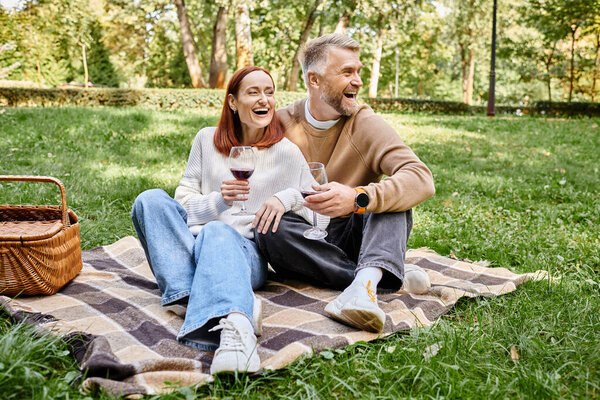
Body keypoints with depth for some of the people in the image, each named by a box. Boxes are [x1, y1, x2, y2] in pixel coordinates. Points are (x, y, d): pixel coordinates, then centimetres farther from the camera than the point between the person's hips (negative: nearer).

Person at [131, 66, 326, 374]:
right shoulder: (207, 139, 14)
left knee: (218, 233, -36)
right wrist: (218, 200, -9)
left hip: (247, 250, -3)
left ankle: (234, 328, -67)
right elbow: (184, 199, 12)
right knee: (151, 199, -21)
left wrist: (288, 197, -14)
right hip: (190, 242, 4)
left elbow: (321, 218, 7)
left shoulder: (287, 153, 7)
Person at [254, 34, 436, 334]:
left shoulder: (365, 123, -4)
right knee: (268, 228, -30)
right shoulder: (280, 124, 0)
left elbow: (422, 179, -19)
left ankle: (363, 284, -49)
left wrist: (357, 198, -36)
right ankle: (391, 278, -28)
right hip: (301, 241, 0)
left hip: (350, 237, 0)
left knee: (392, 194, -23)